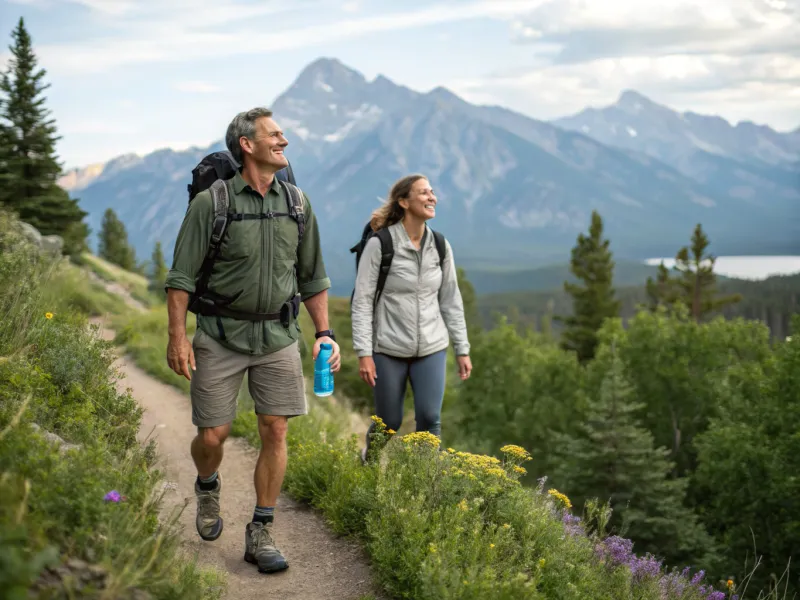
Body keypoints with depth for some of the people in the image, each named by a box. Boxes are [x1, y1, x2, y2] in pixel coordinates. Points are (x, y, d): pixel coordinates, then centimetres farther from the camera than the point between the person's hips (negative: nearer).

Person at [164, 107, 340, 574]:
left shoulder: (297, 204, 5)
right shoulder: (211, 202, -7)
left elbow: (314, 278, 12)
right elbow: (181, 276, -6)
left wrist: (325, 333, 6)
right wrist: (178, 337, -12)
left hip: (278, 335, 3)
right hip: (221, 334, -3)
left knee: (276, 431, -2)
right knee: (213, 434, 1)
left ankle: (261, 534, 11)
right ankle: (208, 488, 37)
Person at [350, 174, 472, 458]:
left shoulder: (440, 246, 5)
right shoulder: (379, 245, -8)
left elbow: (451, 301, 10)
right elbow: (362, 301, -8)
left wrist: (462, 349, 9)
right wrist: (364, 353, -13)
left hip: (432, 349, 3)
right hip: (389, 350, -3)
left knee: (430, 419, -5)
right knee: (389, 422, 8)